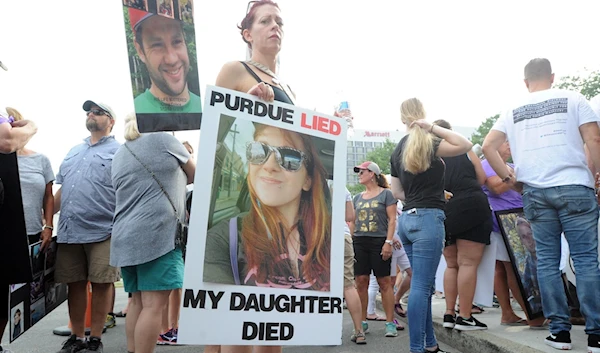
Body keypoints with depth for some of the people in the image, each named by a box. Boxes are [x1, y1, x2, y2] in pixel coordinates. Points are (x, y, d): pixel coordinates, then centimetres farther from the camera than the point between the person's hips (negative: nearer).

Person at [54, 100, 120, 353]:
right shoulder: (73, 152, 21)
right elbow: (61, 190, 23)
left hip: (103, 232, -6)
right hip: (69, 231, 6)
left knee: (101, 284, 0)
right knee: (75, 284, 11)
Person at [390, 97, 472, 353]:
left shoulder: (398, 150, 13)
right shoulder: (427, 144, -7)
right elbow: (465, 145, -20)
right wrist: (433, 127, -14)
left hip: (407, 218, 7)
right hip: (428, 218, -7)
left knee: (425, 284, 14)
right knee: (420, 286, -6)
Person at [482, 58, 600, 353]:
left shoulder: (514, 110, 12)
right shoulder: (572, 99, 6)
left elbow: (488, 146, 5)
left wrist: (508, 177, 12)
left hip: (534, 192, 2)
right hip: (574, 187, -1)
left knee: (547, 261, 6)